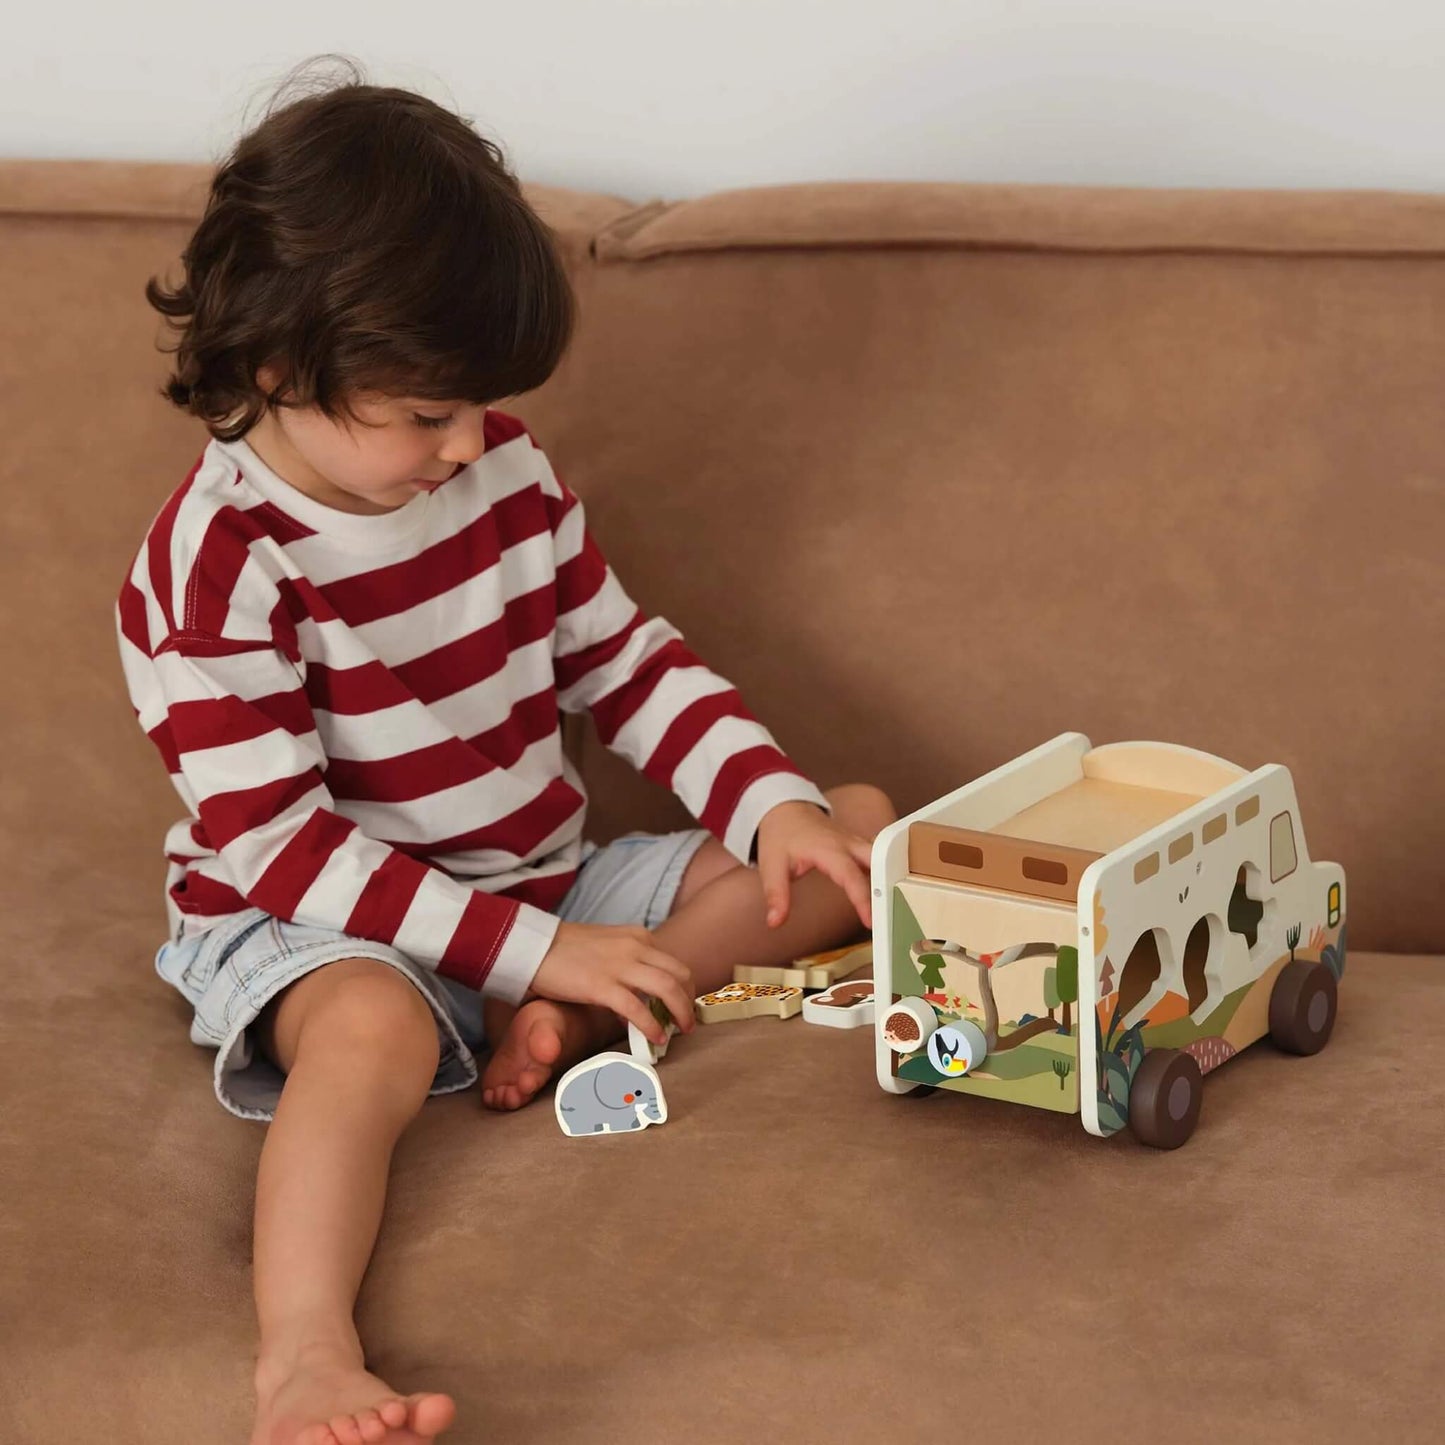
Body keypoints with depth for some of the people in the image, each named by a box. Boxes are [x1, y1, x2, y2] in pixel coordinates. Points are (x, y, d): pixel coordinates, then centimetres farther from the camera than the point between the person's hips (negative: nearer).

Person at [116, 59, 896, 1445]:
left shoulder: (503, 466, 0)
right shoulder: (216, 569, -19)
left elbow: (625, 657, 10)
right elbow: (276, 844, -22)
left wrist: (775, 803, -8)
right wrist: (537, 948, -26)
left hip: (552, 885, 8)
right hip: (320, 925, -7)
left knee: (865, 826, 2)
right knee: (372, 1023, -43)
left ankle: (569, 1025, -18)